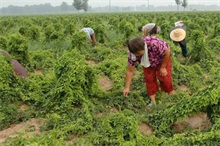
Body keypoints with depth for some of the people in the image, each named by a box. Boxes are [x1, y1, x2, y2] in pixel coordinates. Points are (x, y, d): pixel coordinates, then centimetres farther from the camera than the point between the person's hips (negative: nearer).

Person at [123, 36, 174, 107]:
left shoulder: (154, 44, -45)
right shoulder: (133, 53, -31)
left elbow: (167, 52, -28)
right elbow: (129, 71, -22)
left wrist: (163, 67, -19)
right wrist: (127, 87, -20)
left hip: (163, 58, -3)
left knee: (164, 77, -9)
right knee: (149, 78, -5)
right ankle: (153, 101, 7)